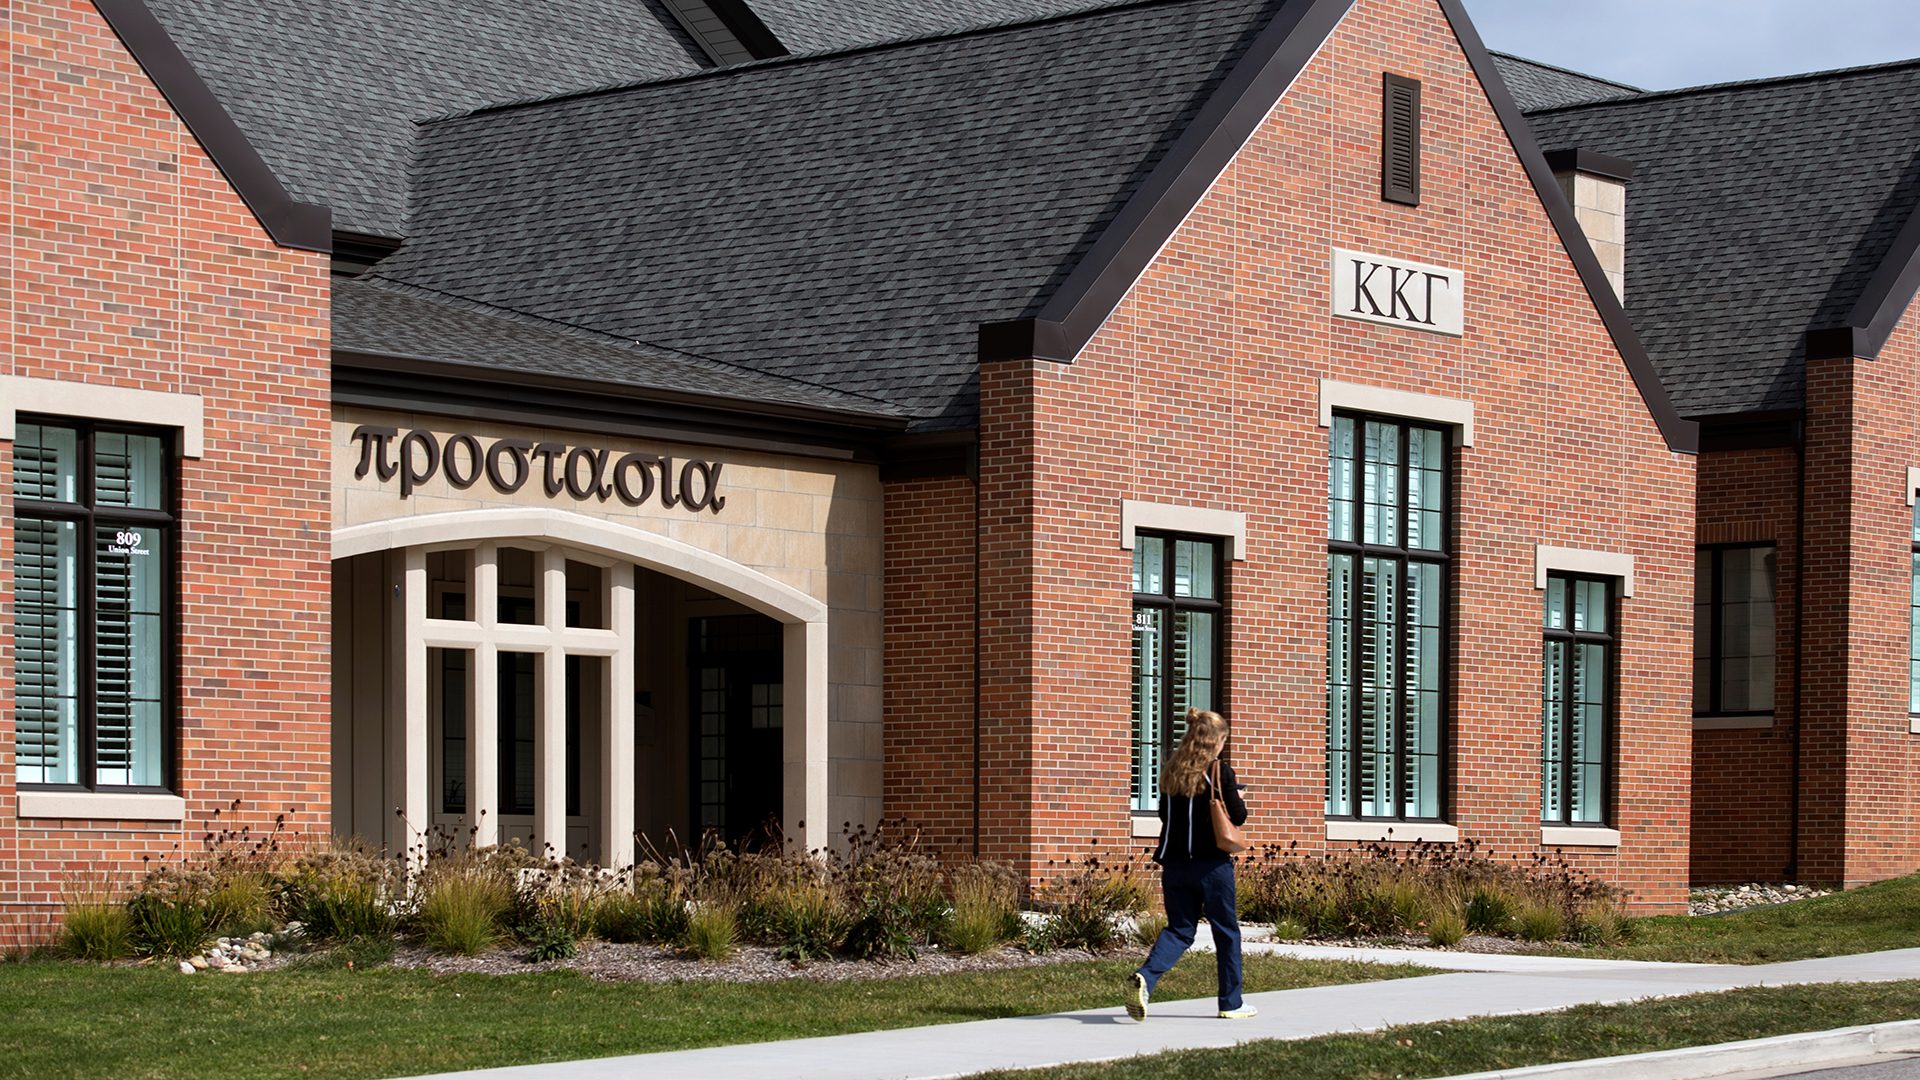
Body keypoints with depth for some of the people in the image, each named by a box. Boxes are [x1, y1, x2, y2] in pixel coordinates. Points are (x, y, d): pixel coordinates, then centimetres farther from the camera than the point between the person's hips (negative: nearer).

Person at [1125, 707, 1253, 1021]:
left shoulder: (1172, 773, 6)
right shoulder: (1221, 772, -10)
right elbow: (1238, 817, -5)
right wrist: (1237, 798, 15)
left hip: (1175, 863, 5)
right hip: (1211, 865, -5)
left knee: (1179, 929, 10)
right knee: (1226, 932, 11)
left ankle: (1144, 978, -17)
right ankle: (1231, 1003, 18)